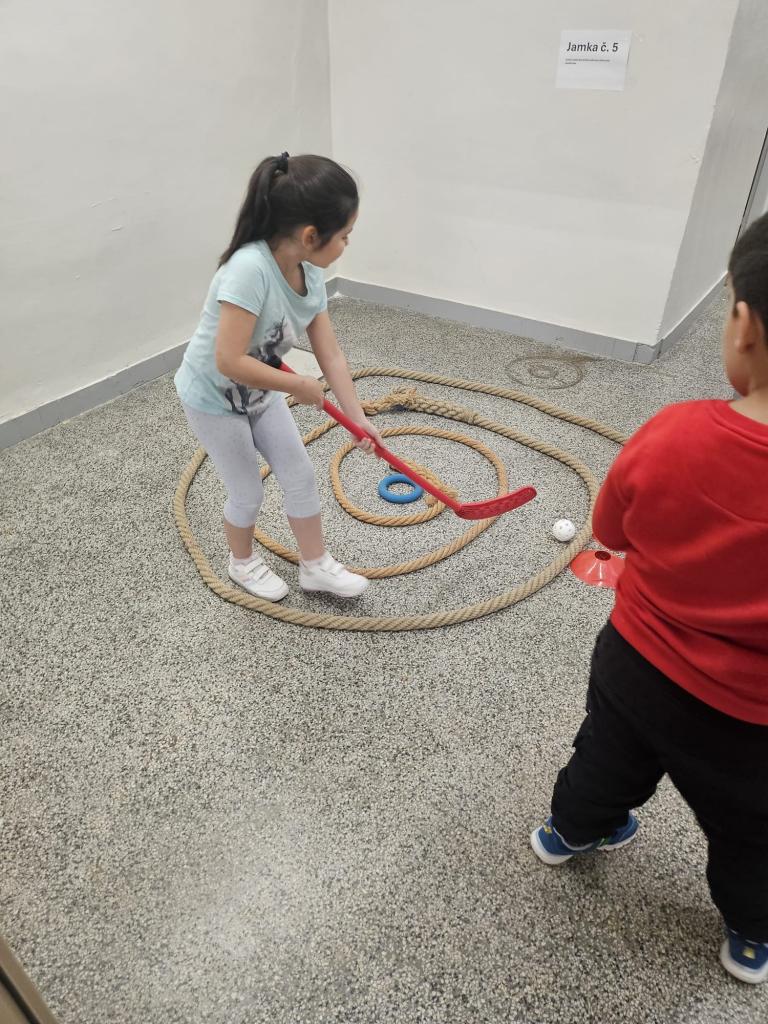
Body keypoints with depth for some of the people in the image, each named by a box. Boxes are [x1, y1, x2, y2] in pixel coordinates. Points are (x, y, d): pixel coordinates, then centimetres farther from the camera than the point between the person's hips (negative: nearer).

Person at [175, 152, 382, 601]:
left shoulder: (310, 274, -11)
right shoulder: (250, 269, -36)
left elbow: (331, 354, -7)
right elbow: (229, 362, -38)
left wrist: (358, 417, -9)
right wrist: (300, 387, -26)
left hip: (259, 390, 7)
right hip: (213, 397, -7)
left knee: (301, 476, 10)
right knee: (248, 493, 8)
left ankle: (315, 565, 29)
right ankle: (243, 563, 37)